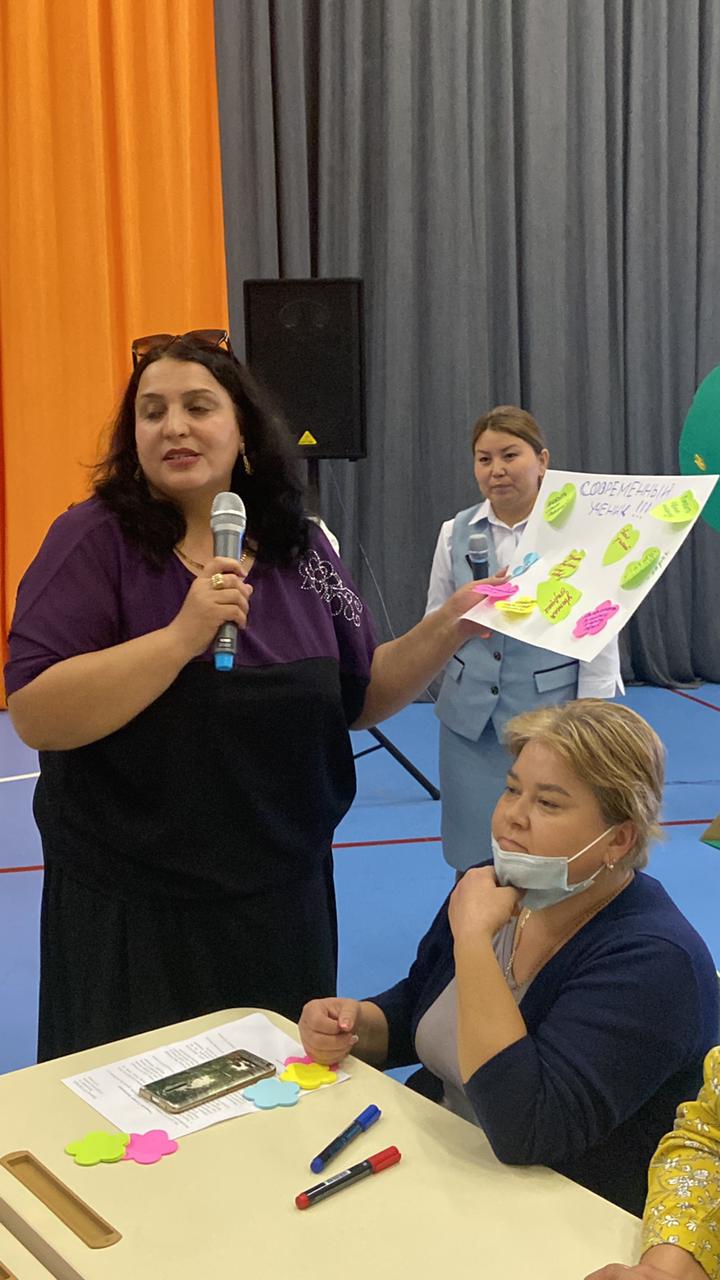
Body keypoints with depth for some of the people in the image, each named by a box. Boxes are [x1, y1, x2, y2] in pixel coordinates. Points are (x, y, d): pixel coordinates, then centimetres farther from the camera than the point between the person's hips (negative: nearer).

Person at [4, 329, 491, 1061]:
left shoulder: (298, 547, 2)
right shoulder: (95, 540, -11)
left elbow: (361, 696, 8)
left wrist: (450, 625, -5)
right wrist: (184, 635, -28)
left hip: (282, 900, 4)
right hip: (136, 912, -4)